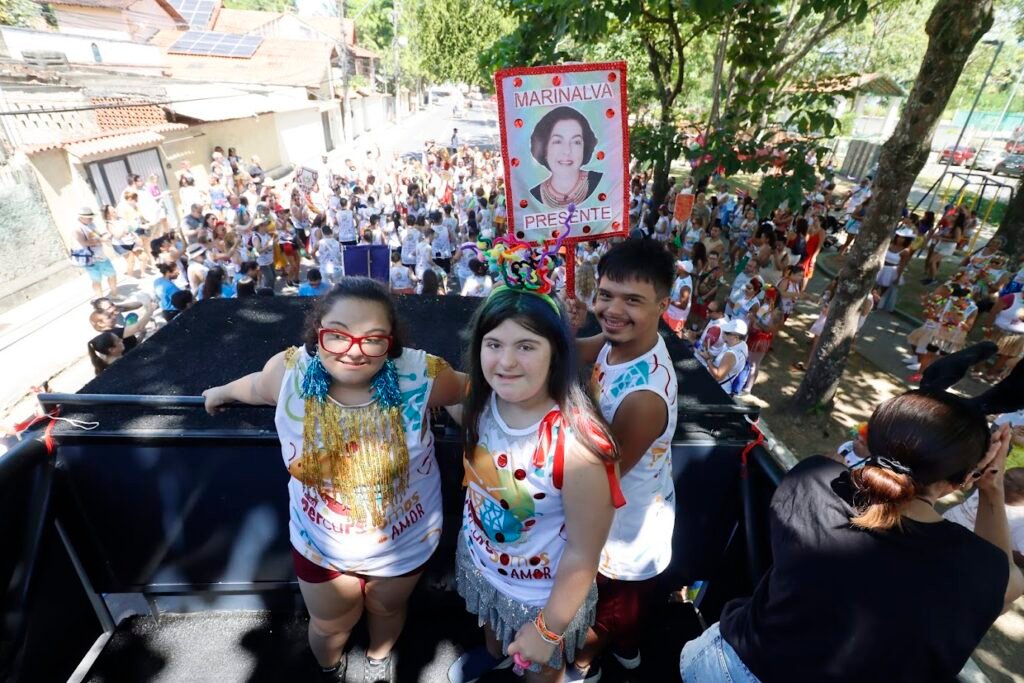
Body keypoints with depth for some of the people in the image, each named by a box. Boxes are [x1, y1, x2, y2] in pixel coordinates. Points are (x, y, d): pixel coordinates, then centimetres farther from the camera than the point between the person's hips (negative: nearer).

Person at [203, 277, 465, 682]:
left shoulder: (419, 375, -33)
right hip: (320, 543, 1)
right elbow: (257, 386, 0)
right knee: (330, 624, 29)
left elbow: (470, 390, -11)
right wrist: (224, 392, 18)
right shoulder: (289, 372, -25)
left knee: (387, 608, 32)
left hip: (405, 541, 0)